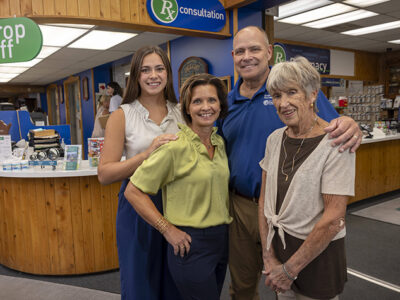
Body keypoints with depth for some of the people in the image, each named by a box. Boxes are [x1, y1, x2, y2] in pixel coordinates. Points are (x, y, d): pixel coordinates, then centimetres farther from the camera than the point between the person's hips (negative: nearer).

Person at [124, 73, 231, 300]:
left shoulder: (220, 143, 5)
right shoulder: (175, 147, -17)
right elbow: (133, 191, -17)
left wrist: (225, 223, 9)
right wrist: (168, 230, -17)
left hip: (221, 239, 7)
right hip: (191, 244, -7)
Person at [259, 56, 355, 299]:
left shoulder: (335, 144, -18)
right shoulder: (275, 139, -1)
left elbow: (333, 219, -20)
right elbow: (264, 200, 2)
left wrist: (289, 269, -13)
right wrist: (269, 257, -3)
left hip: (318, 254, -5)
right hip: (278, 245, 5)